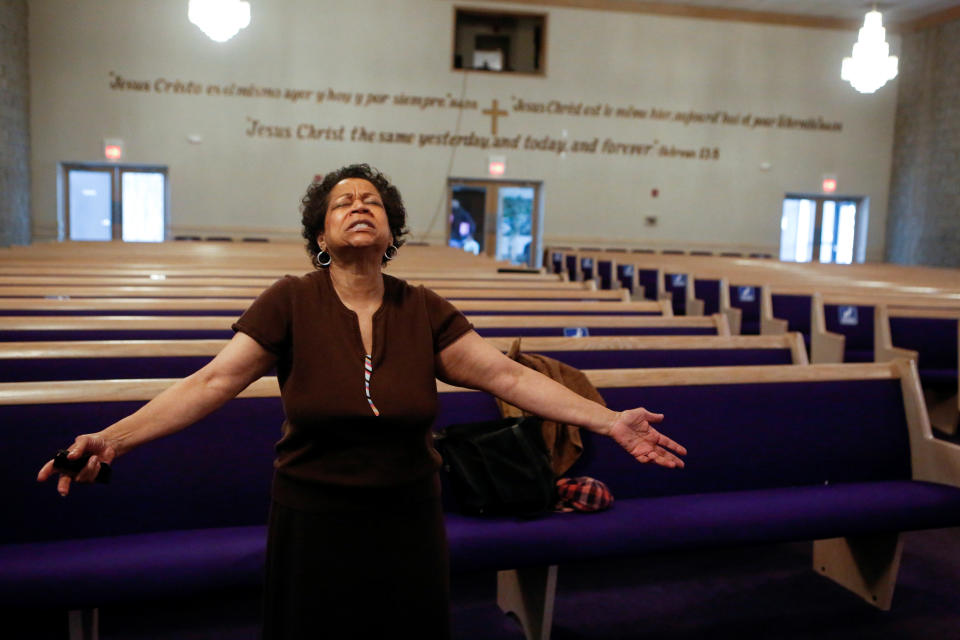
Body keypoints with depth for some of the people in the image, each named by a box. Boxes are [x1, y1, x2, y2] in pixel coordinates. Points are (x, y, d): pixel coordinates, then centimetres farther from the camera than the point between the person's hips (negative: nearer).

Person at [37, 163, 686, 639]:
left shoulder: (425, 311, -4)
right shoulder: (291, 302, -9)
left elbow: (509, 375, -8)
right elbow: (212, 383, -15)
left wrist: (609, 420, -13)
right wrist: (113, 438, -27)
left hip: (408, 522, 2)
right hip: (314, 522, -2)